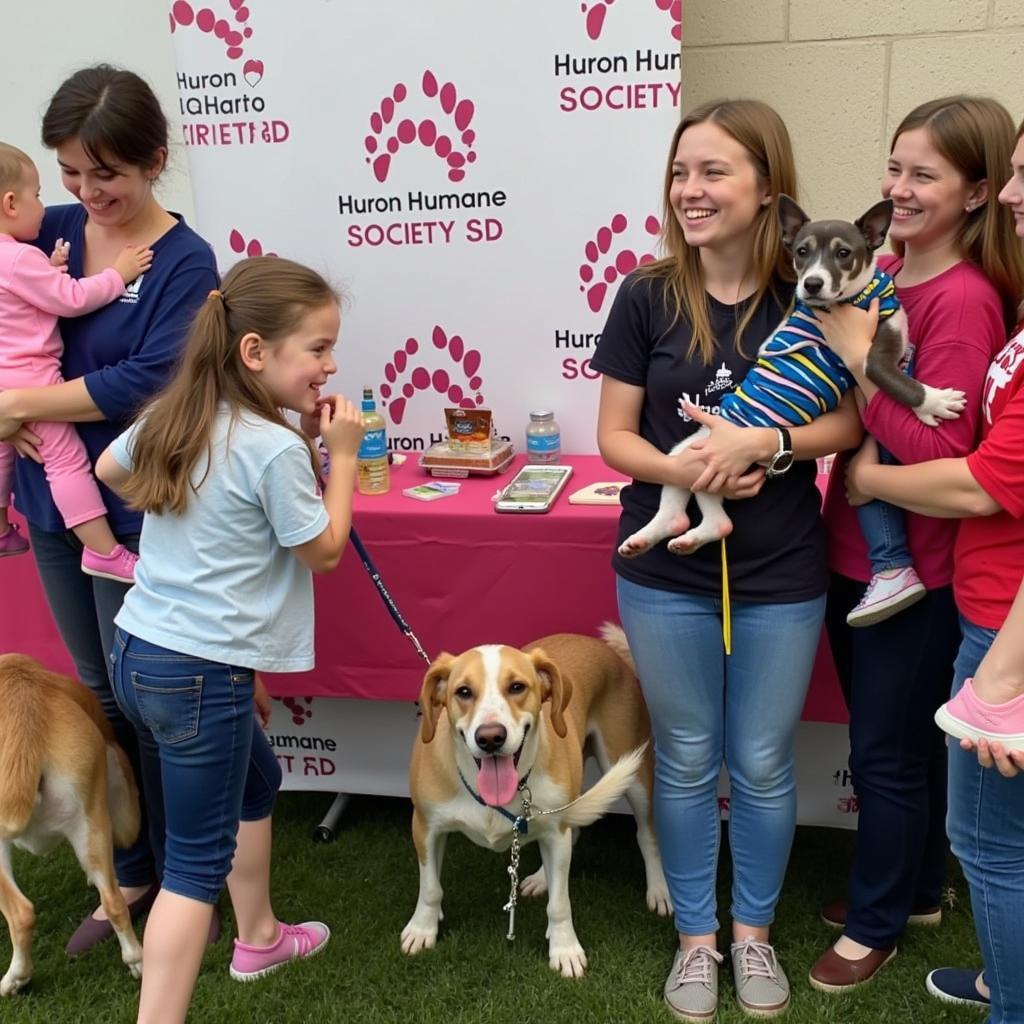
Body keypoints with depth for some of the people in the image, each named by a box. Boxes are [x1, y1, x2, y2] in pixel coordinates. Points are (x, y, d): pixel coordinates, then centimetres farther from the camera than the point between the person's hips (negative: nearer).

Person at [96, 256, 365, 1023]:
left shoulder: (172, 416, 4)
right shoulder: (277, 448, -19)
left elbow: (111, 471, 24)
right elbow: (324, 551, -7)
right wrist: (342, 456, -1)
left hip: (139, 651, 10)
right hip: (201, 674, -10)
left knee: (256, 781, 29)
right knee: (197, 863, 1)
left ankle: (259, 938, 47)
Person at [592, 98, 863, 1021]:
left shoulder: (809, 293, -6)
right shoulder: (647, 296, -6)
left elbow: (849, 424, -4)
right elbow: (614, 435, -4)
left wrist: (760, 443, -22)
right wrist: (681, 470, -23)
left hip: (781, 576, 0)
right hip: (666, 574, 0)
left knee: (763, 766, 14)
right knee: (686, 762, 14)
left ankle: (754, 932, 38)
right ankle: (695, 936, 35)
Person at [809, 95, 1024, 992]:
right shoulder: (880, 270, 3)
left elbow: (937, 451, -22)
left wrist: (858, 356, -23)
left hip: (916, 570, -7)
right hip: (856, 549, 7)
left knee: (885, 751, 9)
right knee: (907, 739, 22)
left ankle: (875, 923, 30)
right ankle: (918, 889, 43)